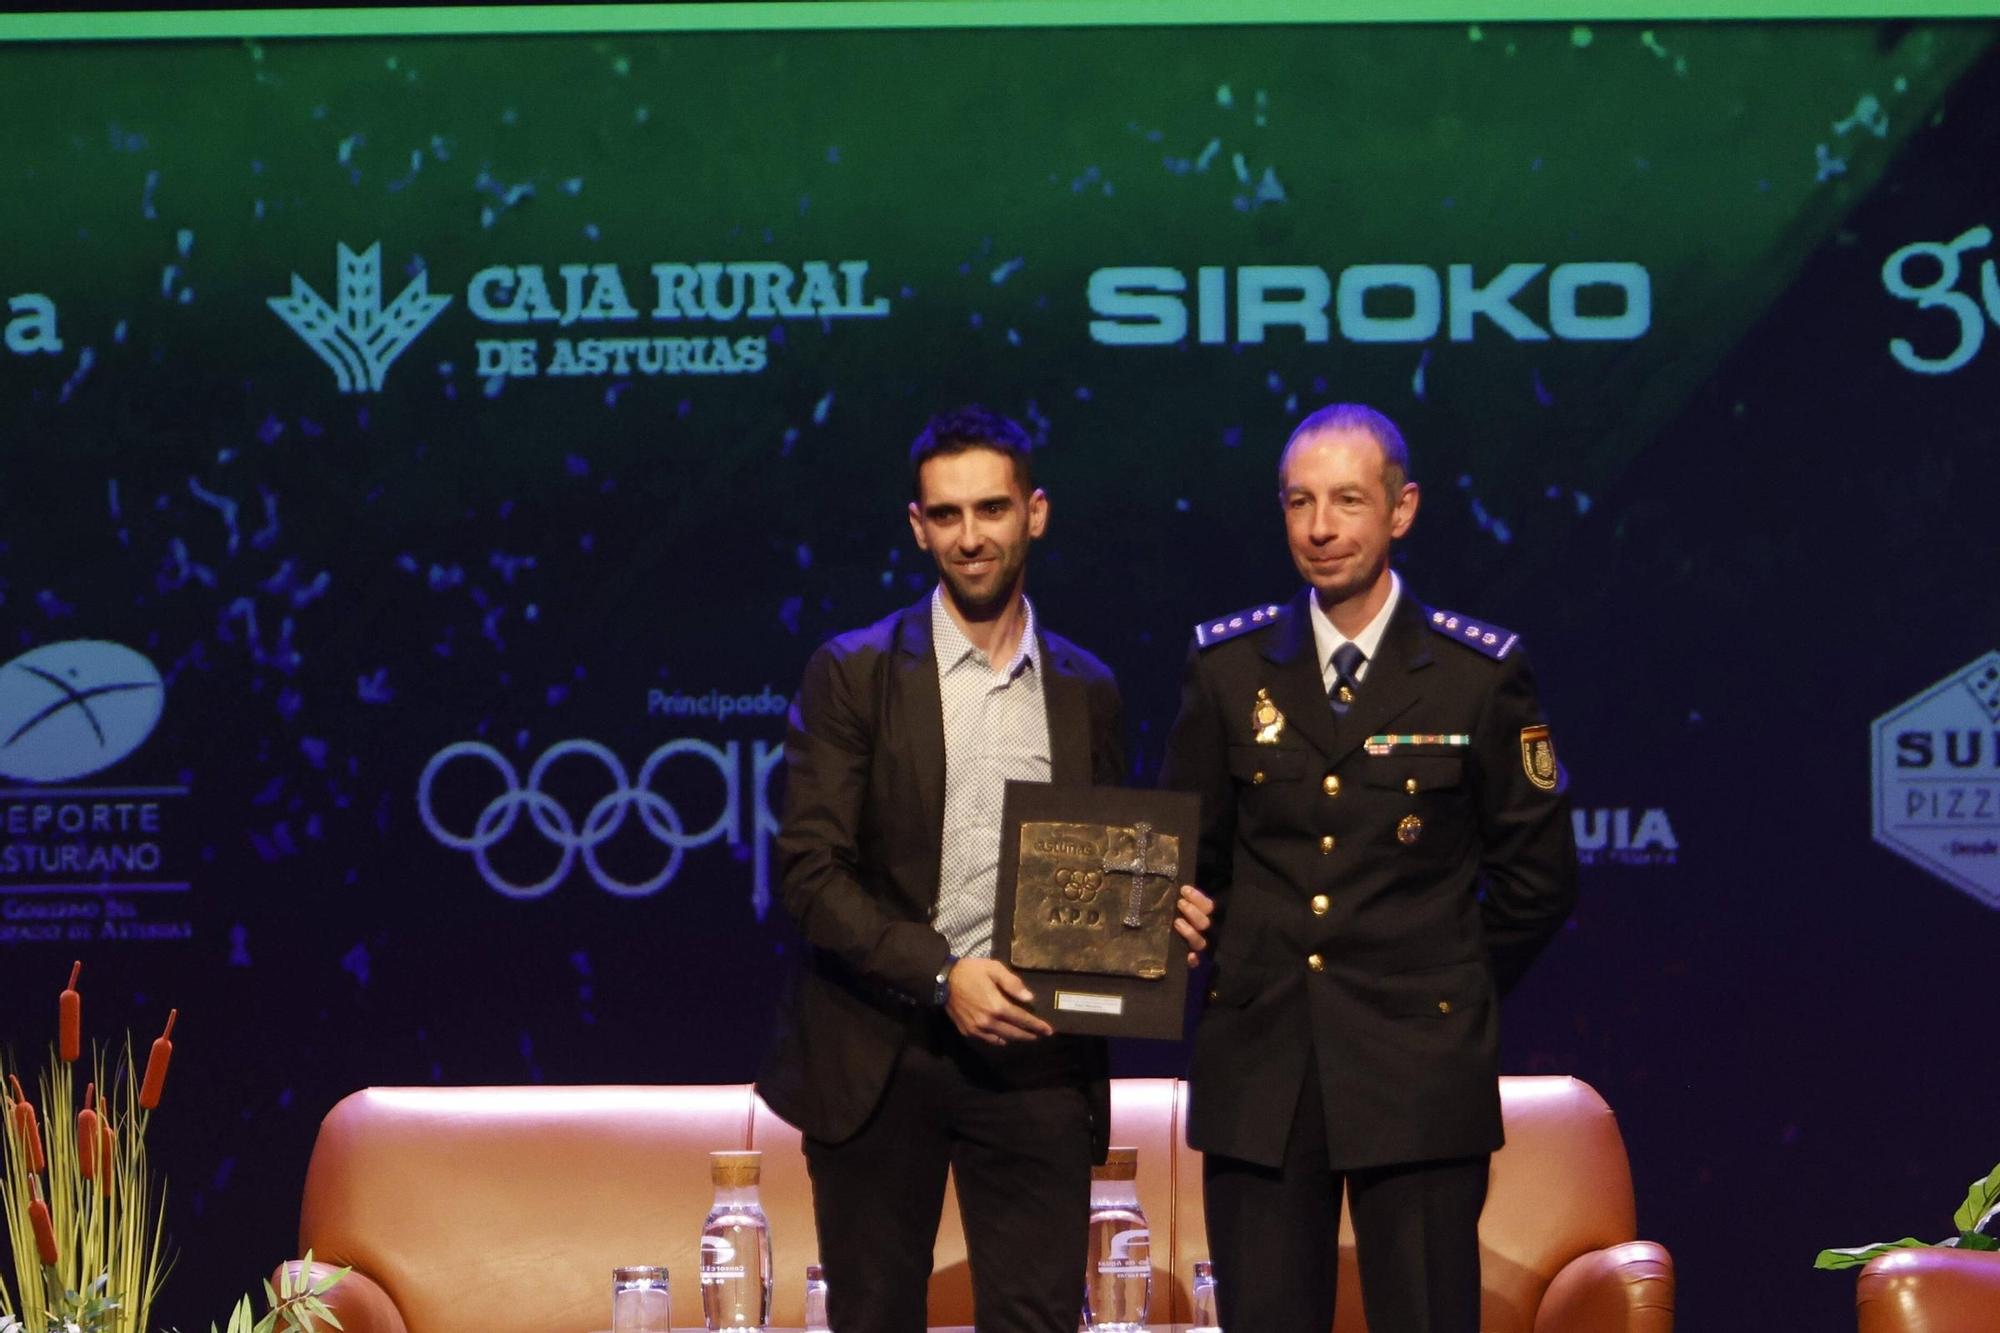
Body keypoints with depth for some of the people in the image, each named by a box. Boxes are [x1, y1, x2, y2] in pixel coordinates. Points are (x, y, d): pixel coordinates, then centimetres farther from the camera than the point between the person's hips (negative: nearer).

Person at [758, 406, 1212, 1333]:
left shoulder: (1087, 691, 11)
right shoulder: (853, 674, 0)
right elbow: (809, 870, -7)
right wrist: (941, 974, -18)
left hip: (1033, 1057, 2)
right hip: (880, 1056, -2)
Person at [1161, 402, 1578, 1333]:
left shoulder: (1482, 675, 0)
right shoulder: (1226, 667, 6)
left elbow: (1538, 880, 7)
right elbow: (1188, 854, 15)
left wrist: (1450, 996, 8)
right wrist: (1236, 971, 9)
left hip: (1417, 1078, -2)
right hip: (1260, 1072, 2)